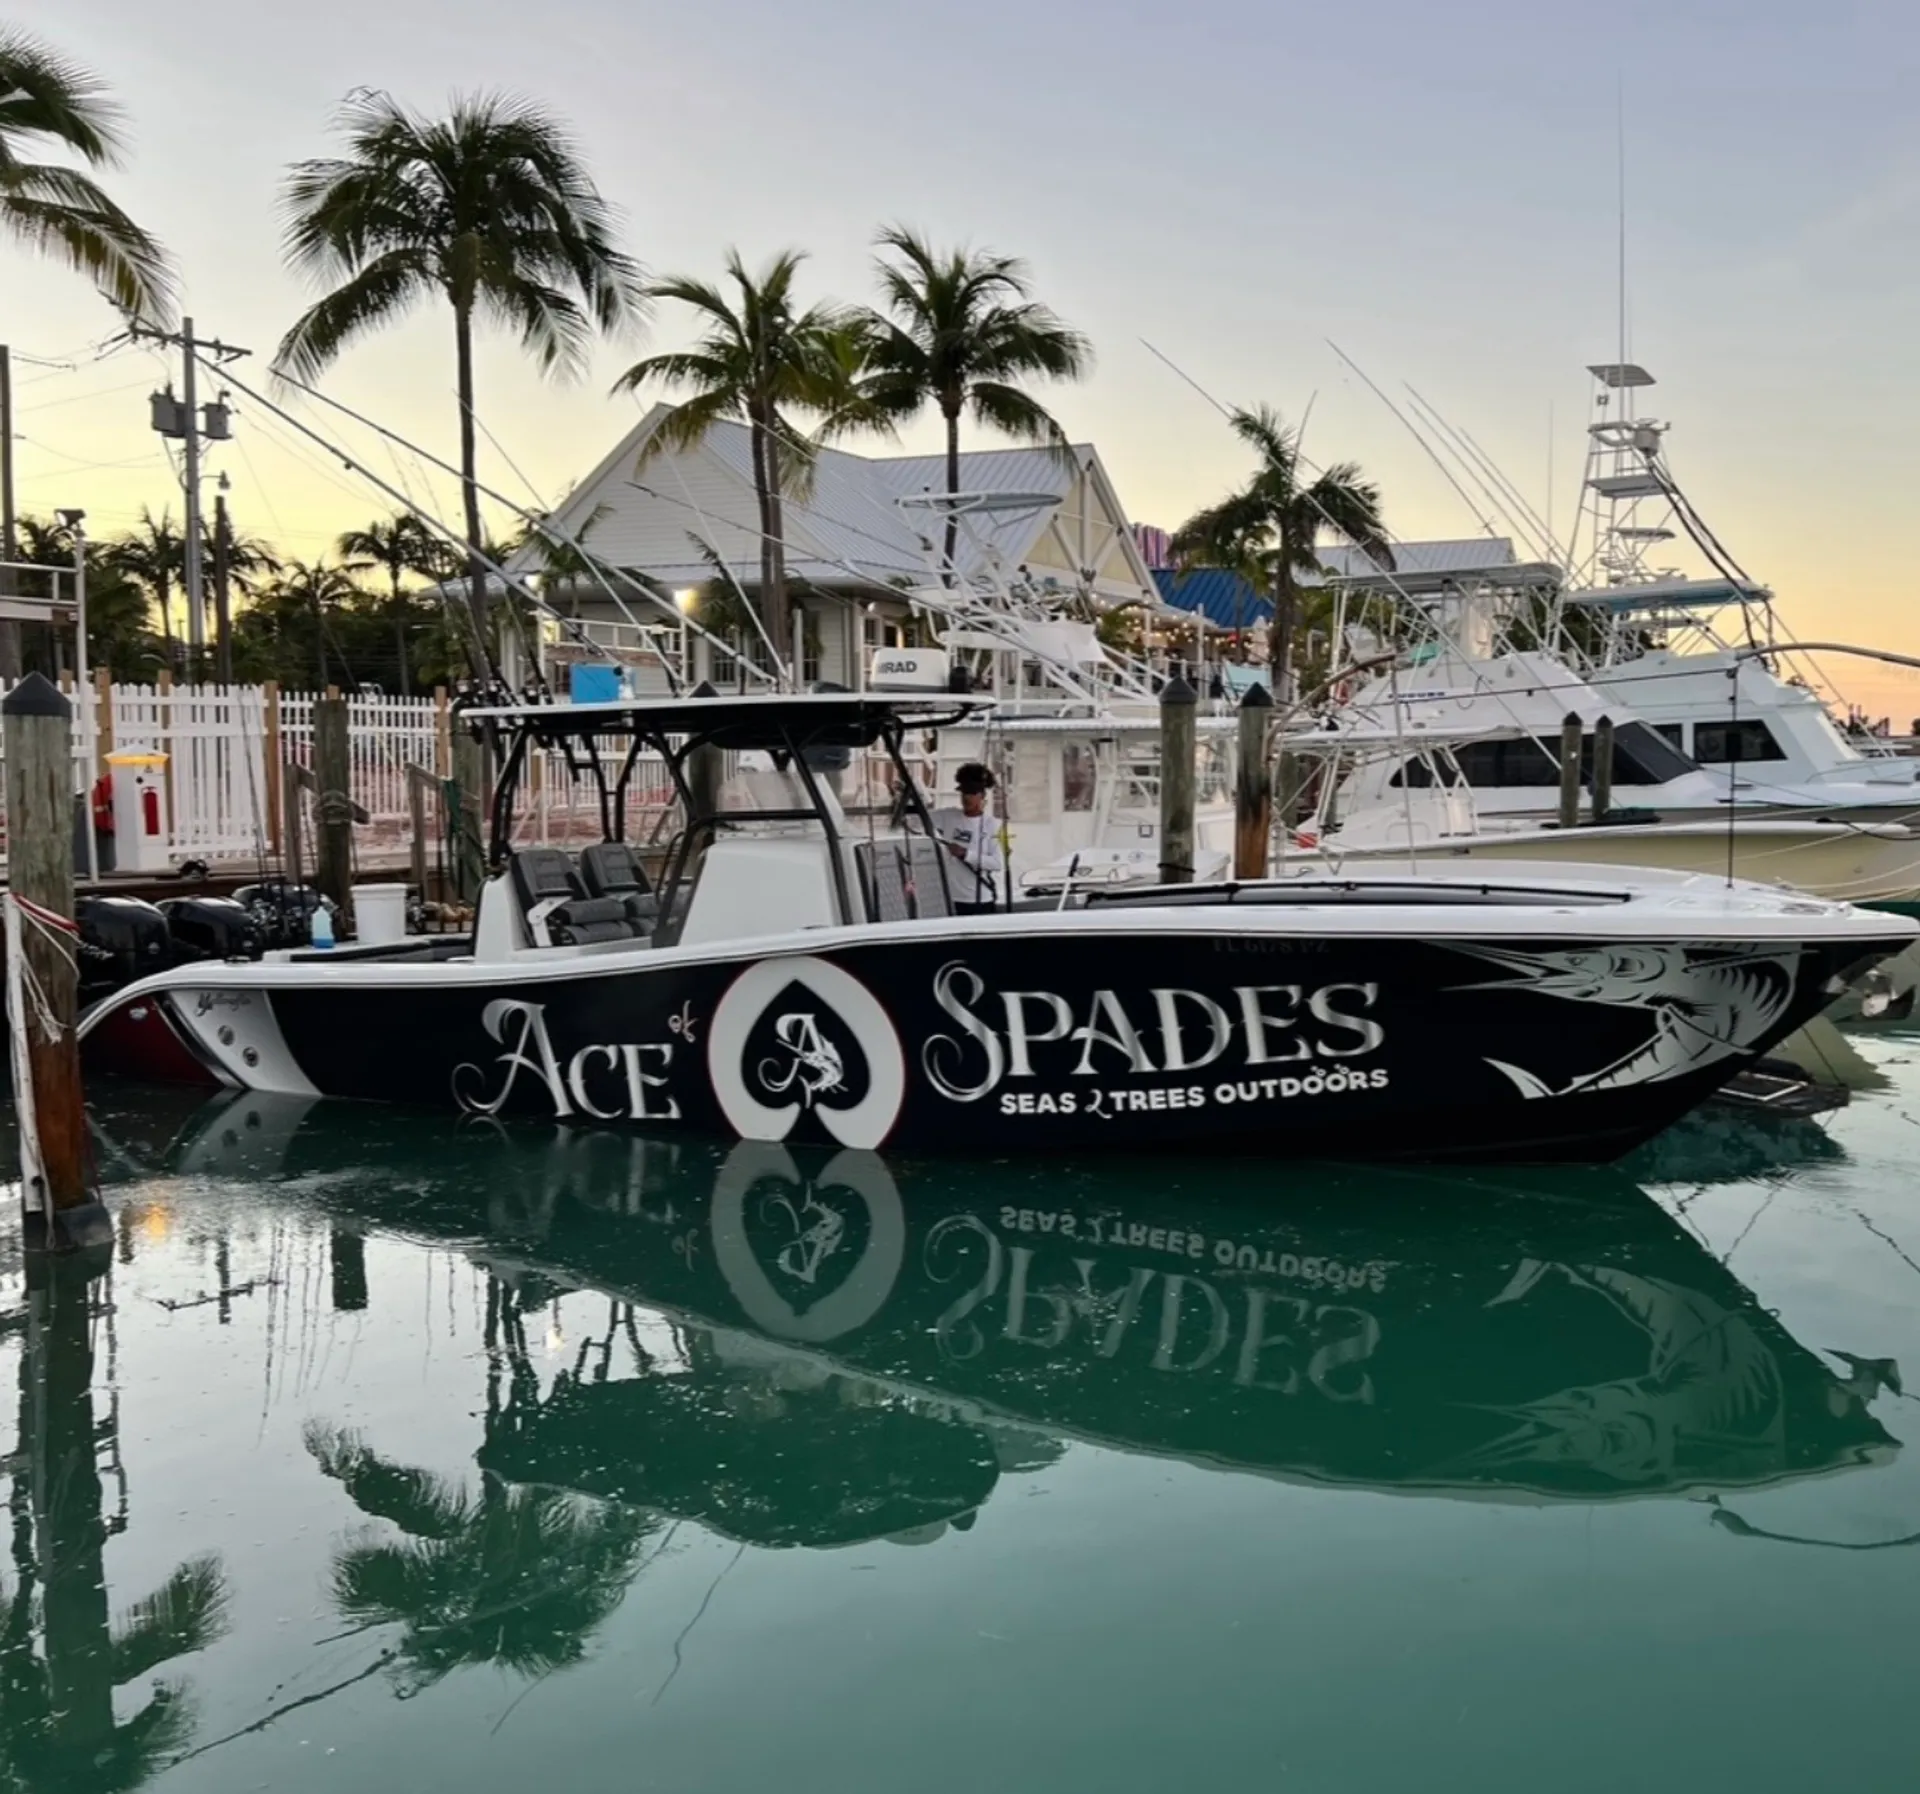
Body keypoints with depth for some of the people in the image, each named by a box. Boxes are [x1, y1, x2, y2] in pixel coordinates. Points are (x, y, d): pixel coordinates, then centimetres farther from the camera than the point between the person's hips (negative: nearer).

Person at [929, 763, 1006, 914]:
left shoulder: (993, 824, -4)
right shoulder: (948, 817, 6)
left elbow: (998, 863, -11)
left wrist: (966, 854, -17)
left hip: (981, 900, -3)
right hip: (950, 898, 3)